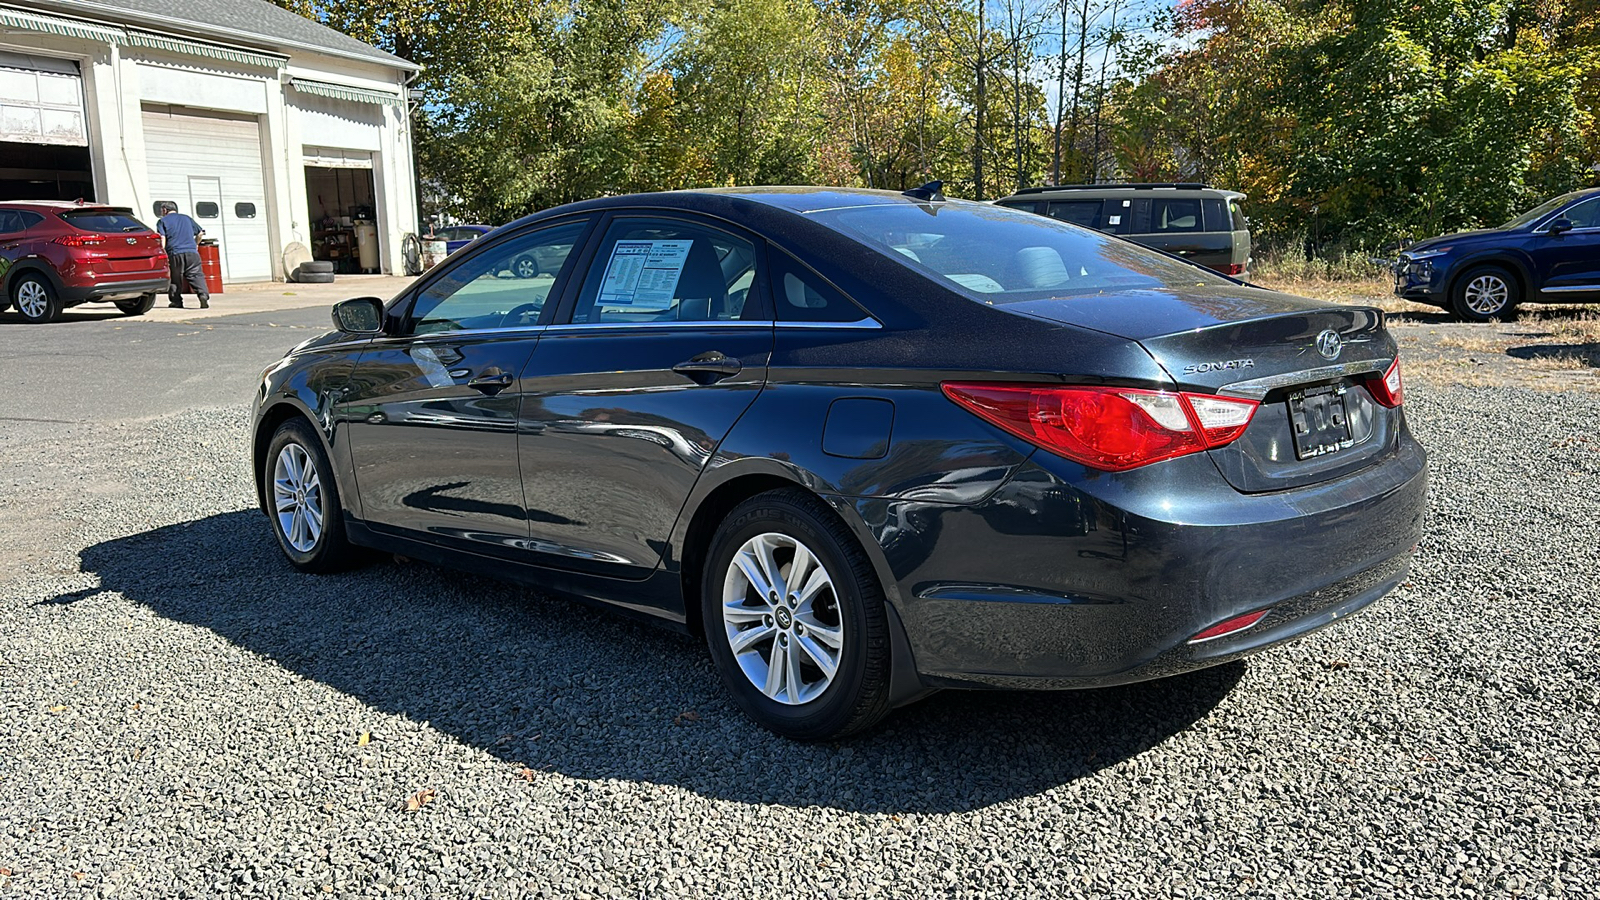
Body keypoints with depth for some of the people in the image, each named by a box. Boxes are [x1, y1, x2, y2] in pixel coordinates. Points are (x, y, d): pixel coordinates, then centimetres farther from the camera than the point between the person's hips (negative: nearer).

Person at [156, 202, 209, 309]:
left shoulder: (163, 221, 9)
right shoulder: (186, 218, 21)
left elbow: (162, 238, -4)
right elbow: (200, 232, 26)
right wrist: (196, 245, 39)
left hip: (175, 253, -2)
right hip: (192, 252, 2)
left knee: (175, 279, 10)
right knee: (196, 275, -3)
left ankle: (176, 301, 11)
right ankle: (204, 295, -24)